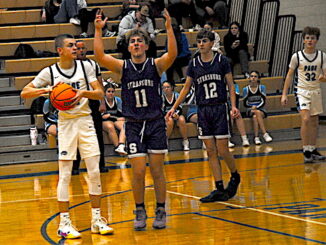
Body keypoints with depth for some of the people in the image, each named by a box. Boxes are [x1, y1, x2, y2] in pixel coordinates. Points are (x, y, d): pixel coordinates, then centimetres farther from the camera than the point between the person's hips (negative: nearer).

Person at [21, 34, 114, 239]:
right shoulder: (49, 72, -4)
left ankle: (97, 219, 12)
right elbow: (25, 93, -4)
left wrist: (83, 93, -20)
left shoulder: (85, 66, 1)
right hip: (66, 124, -2)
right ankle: (65, 223, 3)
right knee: (65, 175, -3)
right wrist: (46, 90, -20)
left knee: (95, 172, 1)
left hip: (85, 121, 2)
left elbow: (100, 93, -1)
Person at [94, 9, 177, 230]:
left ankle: (161, 211, 15)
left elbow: (172, 54, -20)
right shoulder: (123, 67, 2)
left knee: (157, 170, 3)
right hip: (134, 126, 1)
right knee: (138, 172, -2)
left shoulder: (156, 65, -1)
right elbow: (100, 56, -13)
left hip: (156, 123, -1)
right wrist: (98, 31, -22)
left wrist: (169, 28, -30)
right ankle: (140, 212, 13)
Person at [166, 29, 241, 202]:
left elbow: (230, 85, 0)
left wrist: (233, 106, -12)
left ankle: (235, 176, 21)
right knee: (211, 152, 2)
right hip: (203, 110, 4)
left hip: (219, 109, -3)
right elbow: (186, 88, 13)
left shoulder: (222, 61, -2)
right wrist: (174, 107, 7)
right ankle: (219, 189, 5)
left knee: (222, 150, -6)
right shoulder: (193, 64, 6)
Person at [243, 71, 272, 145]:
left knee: (258, 113, -35)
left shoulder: (262, 87, 3)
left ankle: (256, 137, -39)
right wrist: (252, 107, -13)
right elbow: (245, 104, 5)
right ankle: (265, 134, -38)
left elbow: (263, 102, -2)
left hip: (261, 109, 0)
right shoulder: (246, 89, 3)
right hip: (250, 111, 0)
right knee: (255, 116, -35)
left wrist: (257, 107, -18)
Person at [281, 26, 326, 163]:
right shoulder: (297, 56, -5)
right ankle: (306, 152, -15)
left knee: (314, 122, 10)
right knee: (305, 119, -18)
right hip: (302, 90, -4)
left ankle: (313, 150, 21)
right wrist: (284, 94, -2)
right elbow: (289, 75, 2)